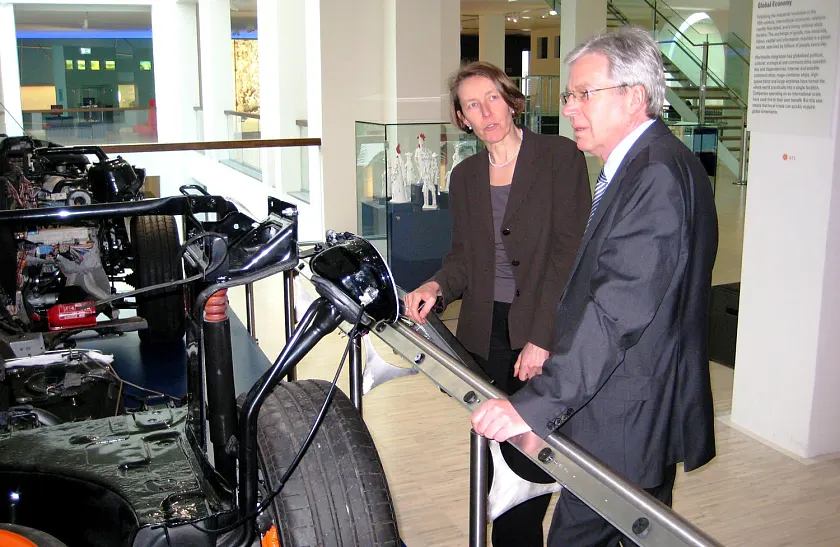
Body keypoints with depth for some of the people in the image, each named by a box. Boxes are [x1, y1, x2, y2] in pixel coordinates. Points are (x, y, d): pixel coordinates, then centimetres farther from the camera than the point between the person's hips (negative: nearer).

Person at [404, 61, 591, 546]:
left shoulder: (560, 156, -4)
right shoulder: (465, 177, 13)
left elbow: (571, 252, -10)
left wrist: (541, 337, -15)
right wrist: (438, 287, -8)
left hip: (547, 332, -4)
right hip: (487, 334, 4)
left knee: (531, 456, -4)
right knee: (500, 456, 6)